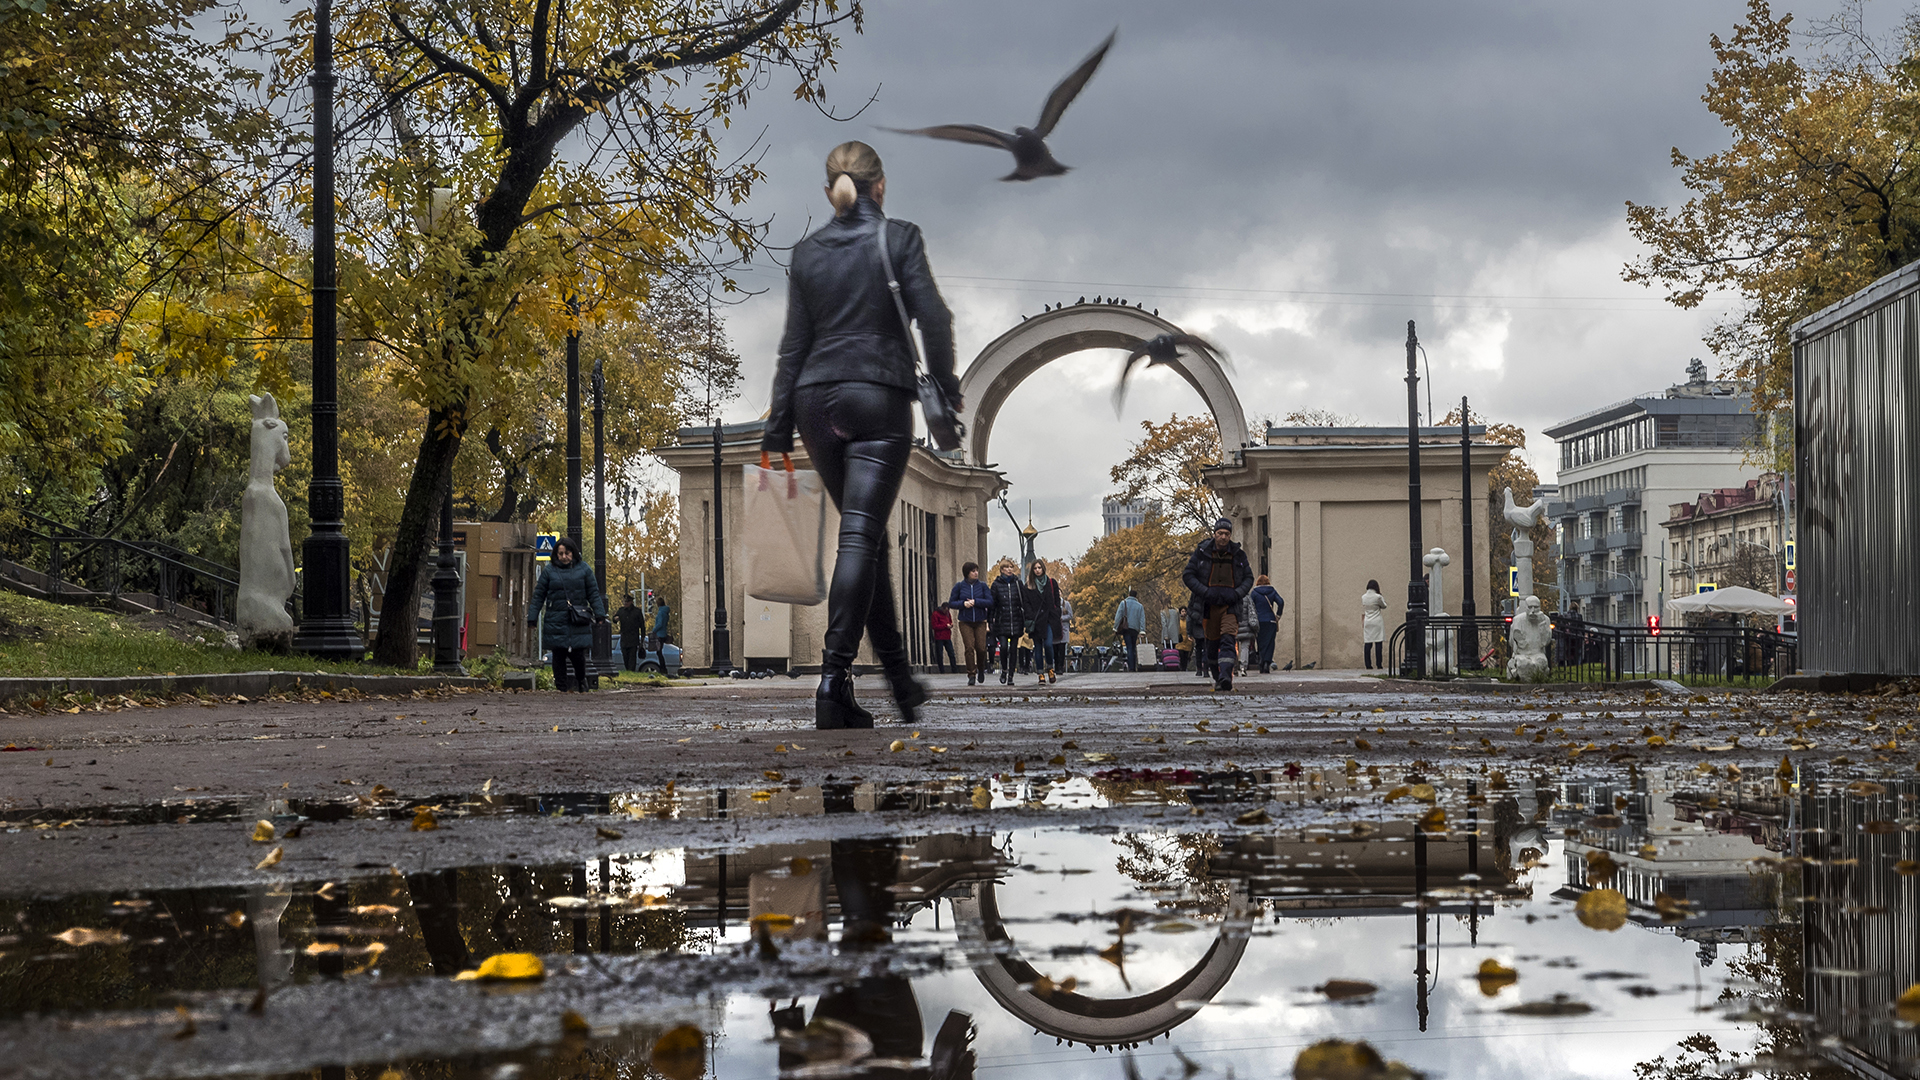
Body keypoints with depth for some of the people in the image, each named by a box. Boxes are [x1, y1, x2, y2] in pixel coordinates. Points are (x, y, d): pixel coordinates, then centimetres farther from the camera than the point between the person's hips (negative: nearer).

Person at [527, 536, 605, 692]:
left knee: (578, 654, -3)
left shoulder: (583, 569, 6)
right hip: (556, 621, 1)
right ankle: (561, 687, 11)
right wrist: (532, 618, 4)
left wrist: (600, 614, 0)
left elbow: (593, 593, 8)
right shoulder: (549, 571, 5)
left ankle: (581, 681, 23)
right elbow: (539, 596, 8)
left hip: (578, 622, 0)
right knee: (559, 655, 2)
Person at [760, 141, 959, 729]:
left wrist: (778, 427, 9)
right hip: (879, 398, -4)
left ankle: (899, 677, 20)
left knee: (867, 533, 15)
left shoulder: (806, 252, 9)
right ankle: (834, 677, -20)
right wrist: (944, 382, 8)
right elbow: (932, 316, -8)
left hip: (817, 399, 4)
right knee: (861, 536, -9)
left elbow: (794, 343, 8)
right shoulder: (899, 238, -2)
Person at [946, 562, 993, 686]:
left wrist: (975, 602, -16)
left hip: (980, 621, 1)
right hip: (965, 622, -1)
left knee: (981, 648, -5)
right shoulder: (959, 586, 3)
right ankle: (971, 675, -6)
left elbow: (990, 602, -3)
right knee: (969, 648, -10)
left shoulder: (982, 586, 4)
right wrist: (963, 604, -12)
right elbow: (951, 603, 6)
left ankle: (981, 670, 22)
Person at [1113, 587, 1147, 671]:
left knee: (1129, 648, -8)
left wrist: (1115, 627, 1)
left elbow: (1118, 616, -2)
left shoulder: (1124, 603, 4)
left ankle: (1131, 667, -19)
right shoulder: (1140, 606, 11)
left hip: (1126, 628, -2)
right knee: (1133, 648, 12)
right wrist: (1142, 631, 0)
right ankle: (1135, 667, 10)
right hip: (1135, 629, 2)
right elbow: (1142, 619, 4)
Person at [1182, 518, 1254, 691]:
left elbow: (1248, 578, 12)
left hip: (1230, 605, -1)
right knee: (1212, 643, 6)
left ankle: (1226, 676, -31)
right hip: (1208, 605, 1)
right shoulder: (1202, 552, 1)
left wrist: (1237, 594, -7)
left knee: (1229, 640, -18)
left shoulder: (1238, 554, 6)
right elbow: (1188, 576, 0)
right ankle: (1217, 679, 21)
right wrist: (1205, 592, -13)